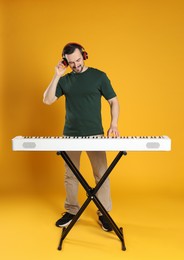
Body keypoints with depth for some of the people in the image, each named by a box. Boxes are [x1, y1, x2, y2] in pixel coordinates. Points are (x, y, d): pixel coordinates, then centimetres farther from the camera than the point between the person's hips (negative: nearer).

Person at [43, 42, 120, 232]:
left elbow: (113, 101, 1)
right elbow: (47, 100, -1)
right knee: (70, 175, 11)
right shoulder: (65, 80, 7)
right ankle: (71, 211, 27)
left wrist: (113, 125, -13)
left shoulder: (99, 76, 0)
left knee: (101, 174, 1)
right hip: (70, 135, 3)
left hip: (95, 134, -2)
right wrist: (56, 76, -8)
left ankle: (103, 213, 17)